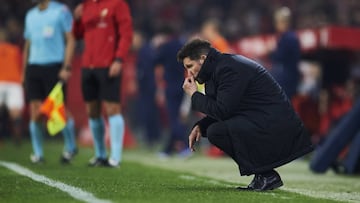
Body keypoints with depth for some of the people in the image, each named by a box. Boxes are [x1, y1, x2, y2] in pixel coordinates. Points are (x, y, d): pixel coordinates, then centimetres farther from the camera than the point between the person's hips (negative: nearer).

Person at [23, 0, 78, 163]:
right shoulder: (30, 15, 17)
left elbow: (70, 40, -4)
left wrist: (66, 67, -12)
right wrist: (24, 72, 17)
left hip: (54, 66, -5)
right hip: (33, 66, 5)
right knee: (35, 112, -2)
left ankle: (71, 147, 14)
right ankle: (37, 153, 6)